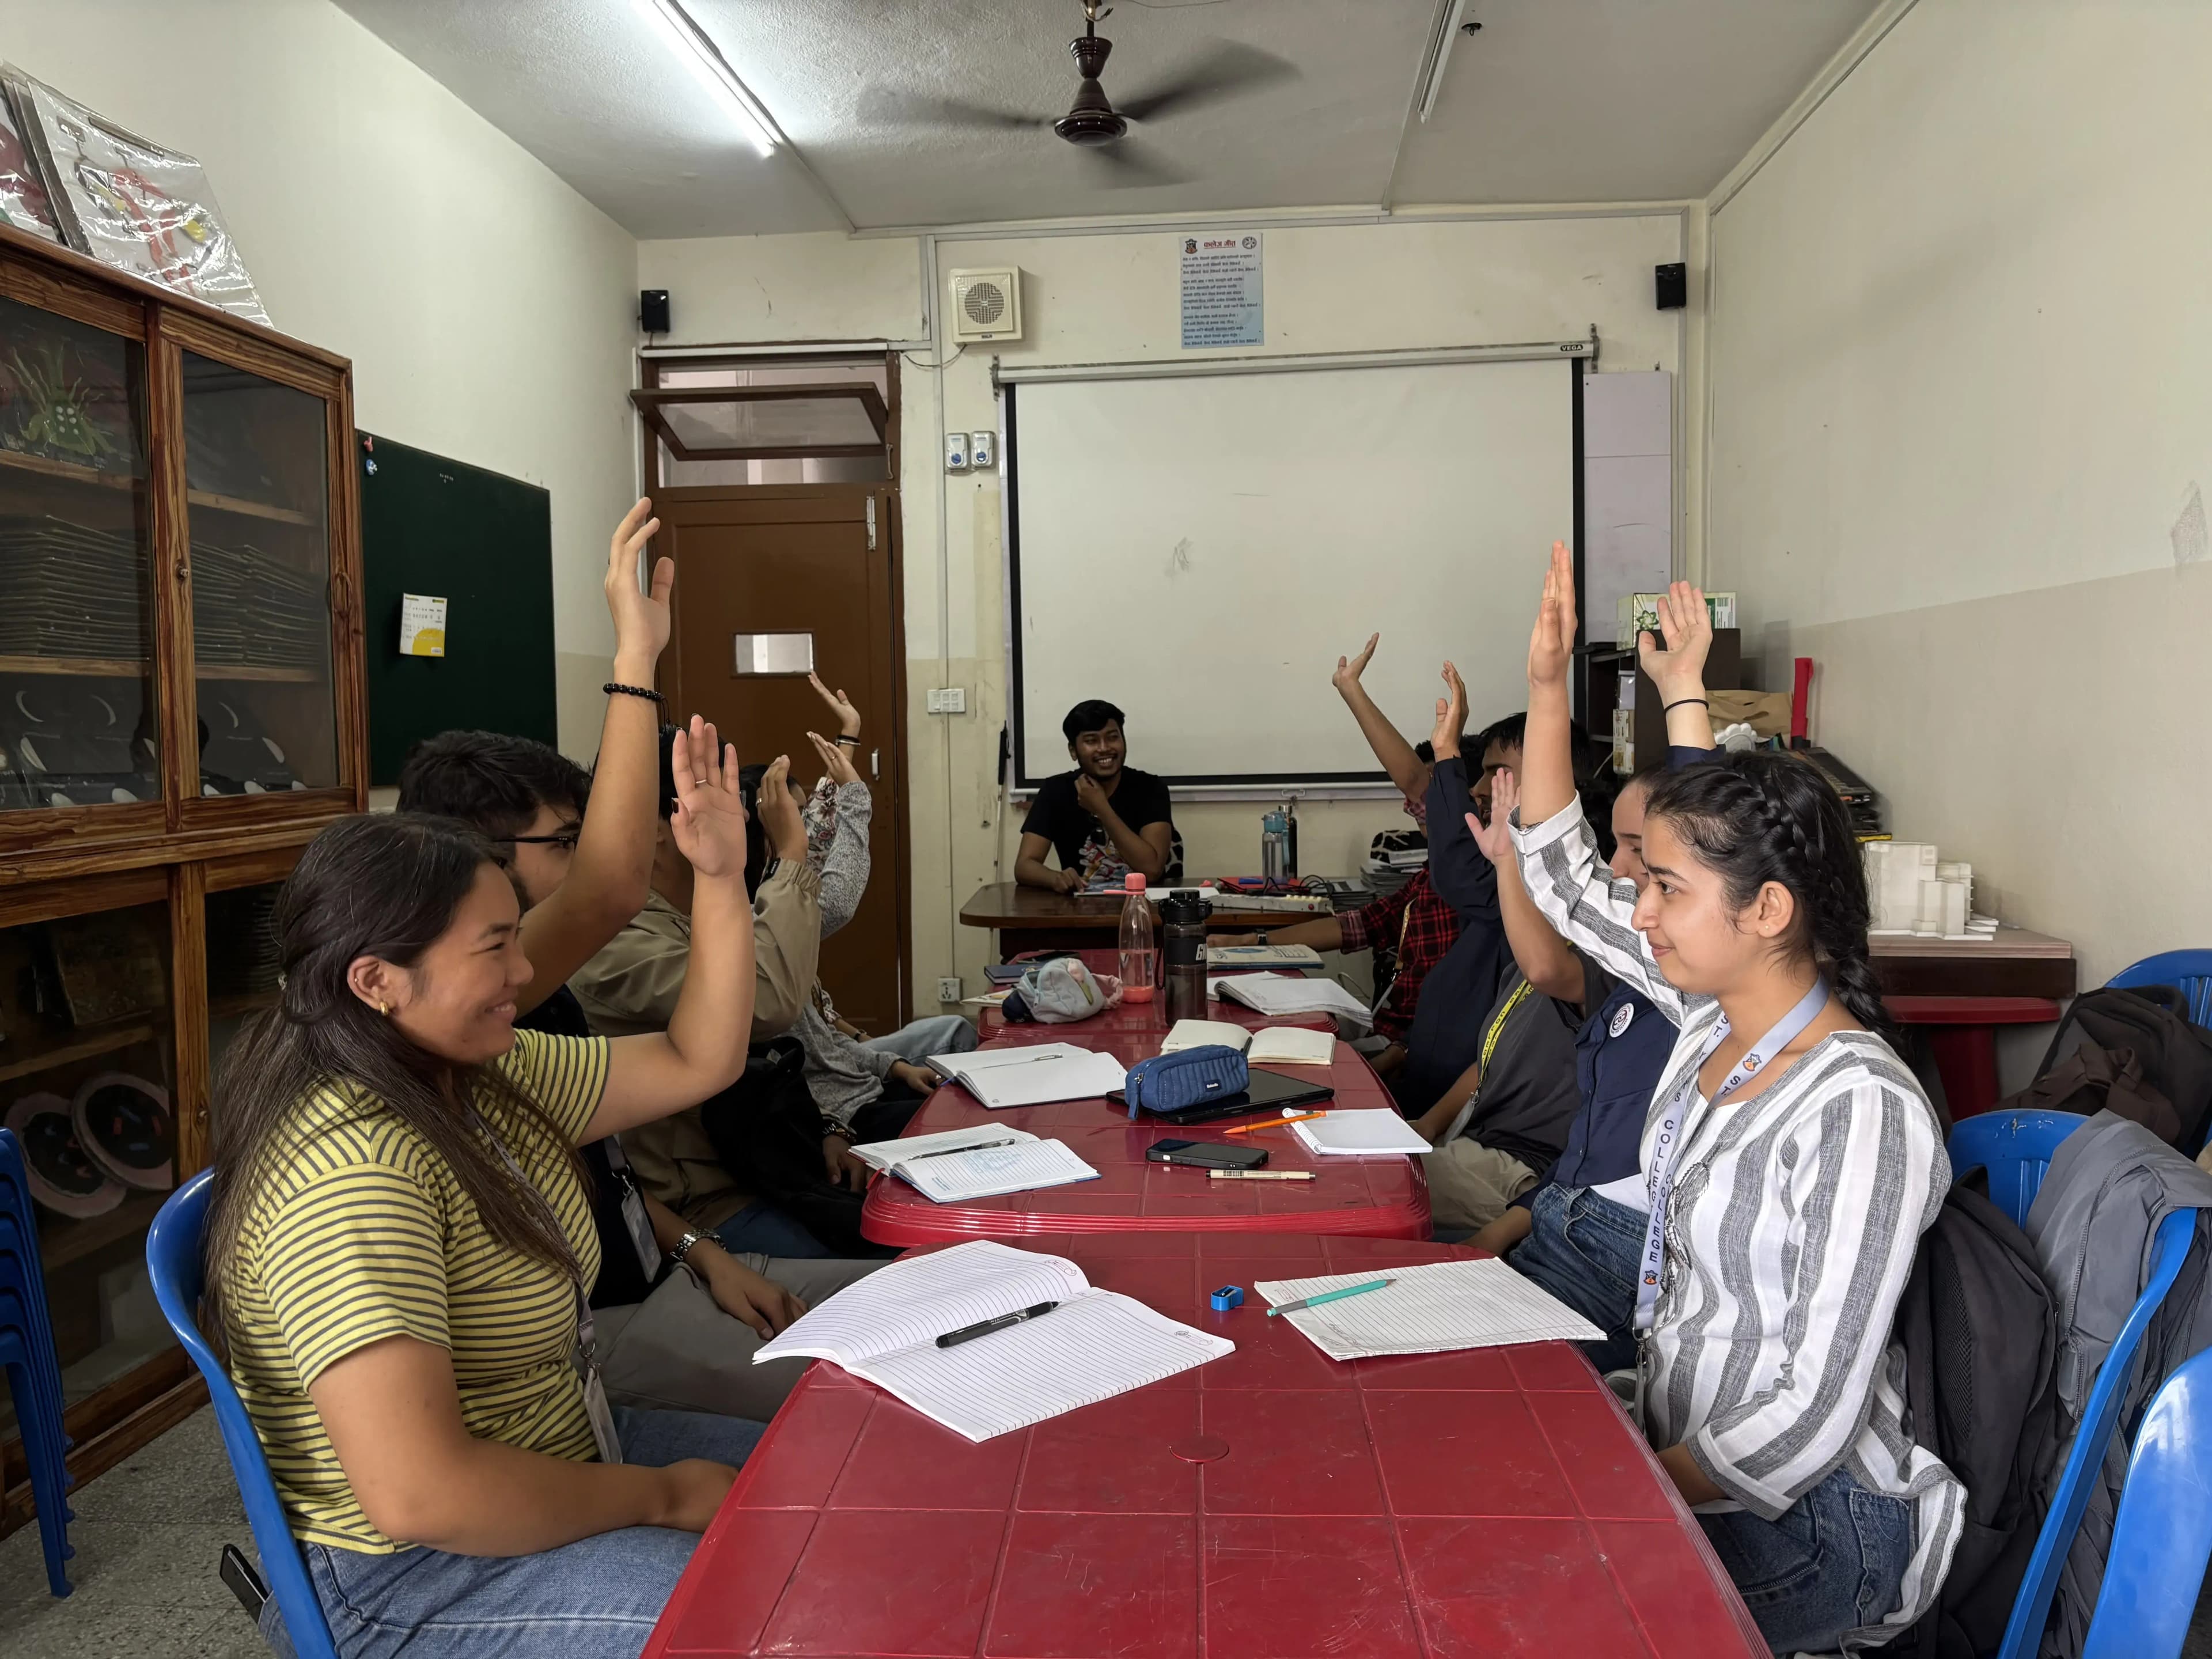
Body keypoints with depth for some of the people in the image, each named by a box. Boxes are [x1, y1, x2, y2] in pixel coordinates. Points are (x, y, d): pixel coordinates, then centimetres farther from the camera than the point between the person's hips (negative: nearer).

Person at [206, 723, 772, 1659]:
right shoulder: (349, 1168, -30)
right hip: (415, 1579, -9)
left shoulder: (490, 1074, -1)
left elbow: (697, 1062, 7)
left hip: (556, 1458, 9)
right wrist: (662, 1496, -21)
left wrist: (722, 878, -4)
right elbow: (418, 1494, -34)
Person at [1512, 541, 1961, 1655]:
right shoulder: (1714, 1013, -3)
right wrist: (1548, 684, 1)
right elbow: (1560, 877, 7)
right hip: (1688, 1454, 7)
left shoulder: (1863, 1113, -26)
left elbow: (1812, 1415, -24)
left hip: (1812, 1521, -7)